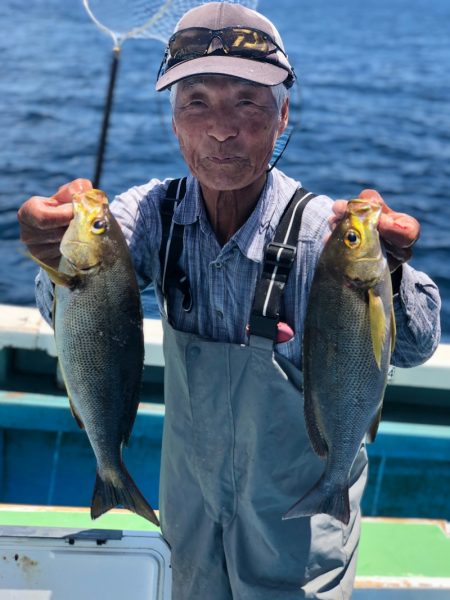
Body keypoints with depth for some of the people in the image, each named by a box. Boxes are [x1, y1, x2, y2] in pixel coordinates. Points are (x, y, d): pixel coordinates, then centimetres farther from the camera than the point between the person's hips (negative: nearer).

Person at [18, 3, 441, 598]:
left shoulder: (321, 228, -24)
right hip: (190, 501, 3)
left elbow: (414, 348, -37)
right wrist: (64, 263, -52)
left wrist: (386, 272, -59)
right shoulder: (154, 213, -14)